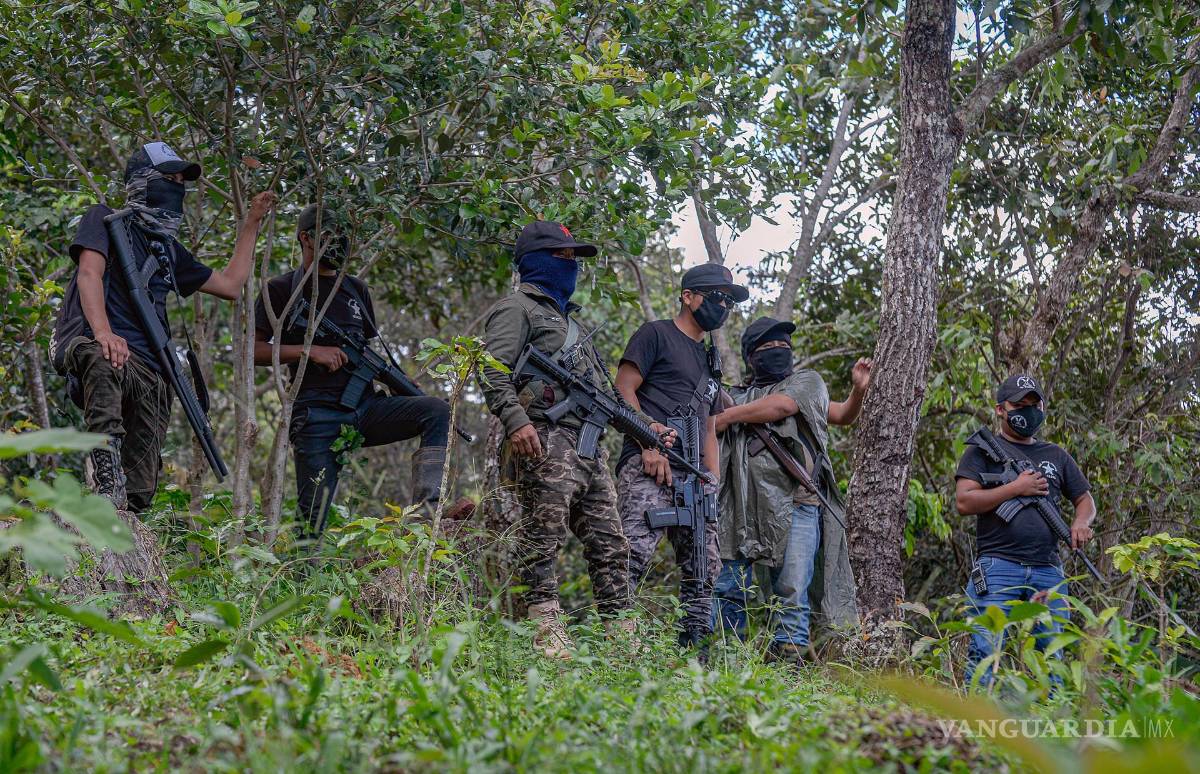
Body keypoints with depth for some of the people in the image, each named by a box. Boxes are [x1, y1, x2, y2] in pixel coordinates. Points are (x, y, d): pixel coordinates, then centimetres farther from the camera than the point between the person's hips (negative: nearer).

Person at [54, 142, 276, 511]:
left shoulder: (169, 249, 29)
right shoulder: (106, 219, 10)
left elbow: (230, 285, 33)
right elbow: (89, 274, -7)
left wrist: (251, 224, 34)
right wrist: (103, 332, -26)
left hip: (150, 372, 7)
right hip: (90, 344, -7)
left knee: (139, 491, -8)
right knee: (103, 359, -46)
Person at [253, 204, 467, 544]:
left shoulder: (356, 289, 19)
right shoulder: (282, 290, 3)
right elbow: (252, 350, -4)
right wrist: (310, 351, -14)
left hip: (367, 405, 5)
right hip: (318, 416, -5)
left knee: (436, 410, -19)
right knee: (312, 521, -5)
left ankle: (428, 506, -30)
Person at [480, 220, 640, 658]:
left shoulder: (568, 317, 31)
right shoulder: (518, 308, 3)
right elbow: (493, 371, -11)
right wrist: (515, 420, -26)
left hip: (589, 444, 9)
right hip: (544, 441, -9)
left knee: (609, 542, 4)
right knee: (544, 539, -11)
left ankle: (621, 634, 4)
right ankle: (548, 636, -14)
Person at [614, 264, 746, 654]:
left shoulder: (710, 359, 30)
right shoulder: (656, 335, 7)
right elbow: (624, 390, -5)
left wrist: (714, 483, 16)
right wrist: (649, 446, -14)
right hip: (649, 466, -8)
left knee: (703, 570, 4)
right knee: (633, 556, -23)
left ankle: (695, 654, 6)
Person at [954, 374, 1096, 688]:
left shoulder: (1056, 456, 22)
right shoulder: (983, 450, 8)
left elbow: (1085, 499, 27)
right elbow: (964, 502, -4)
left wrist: (1081, 522, 3)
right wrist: (1016, 488, -8)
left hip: (1048, 571, 4)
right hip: (998, 568, -4)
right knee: (986, 653, -12)